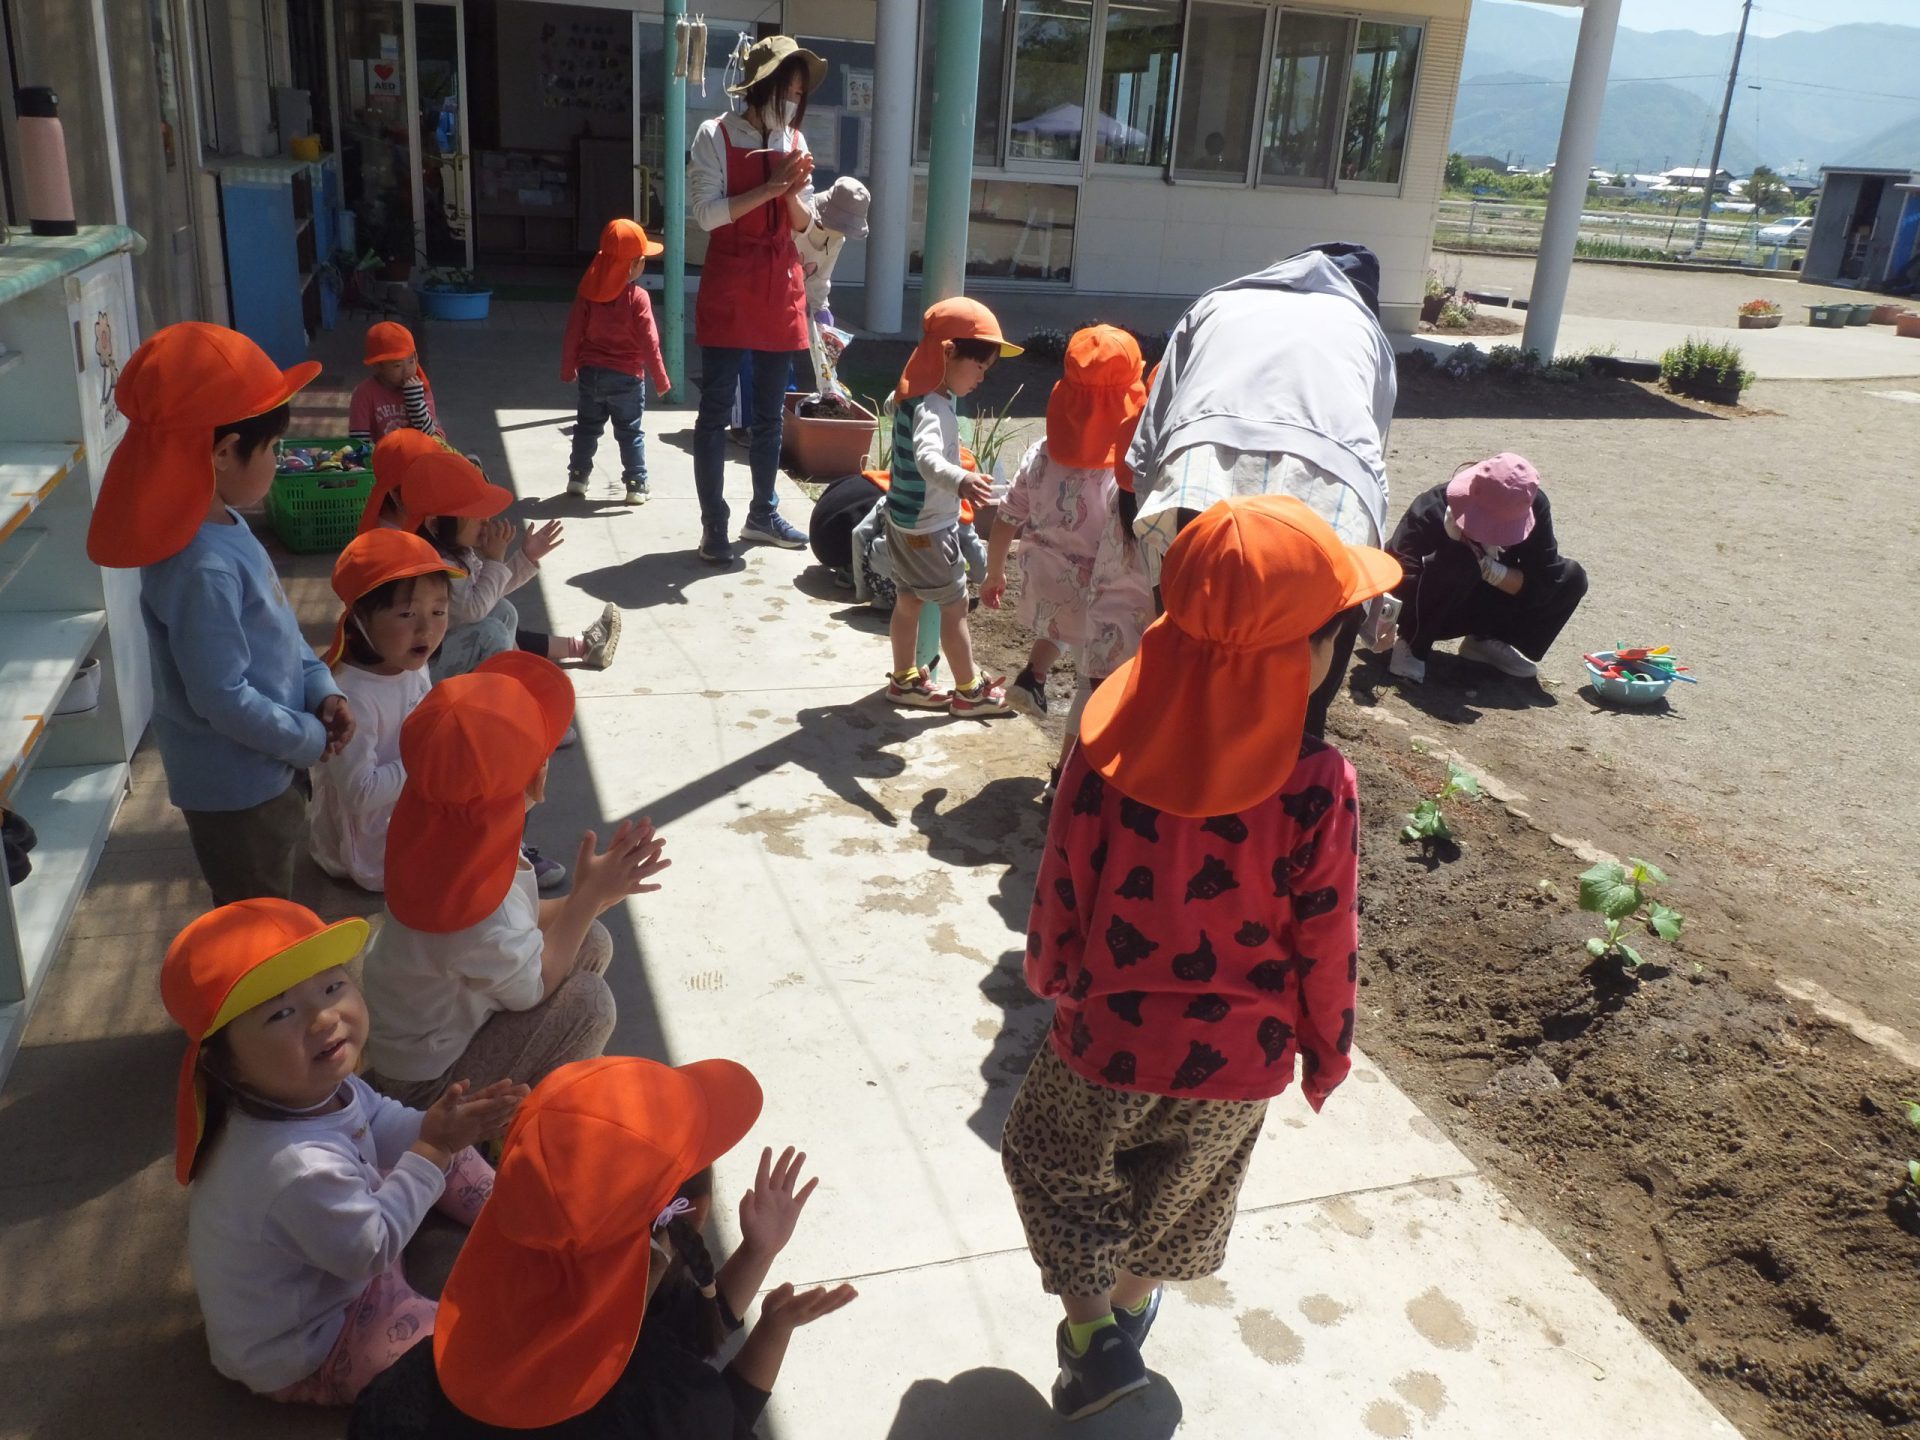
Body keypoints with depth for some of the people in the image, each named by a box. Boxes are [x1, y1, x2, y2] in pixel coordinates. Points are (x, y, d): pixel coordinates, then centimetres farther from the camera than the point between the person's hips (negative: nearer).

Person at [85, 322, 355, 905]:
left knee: (273, 903, 28)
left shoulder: (222, 525, -1)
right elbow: (222, 697, -27)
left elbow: (279, 627, 11)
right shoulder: (204, 567, -31)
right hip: (236, 784, -9)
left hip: (266, 766, 9)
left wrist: (322, 688, 0)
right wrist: (310, 740, -15)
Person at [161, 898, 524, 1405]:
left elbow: (379, 1123, 1)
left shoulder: (318, 1088, -18)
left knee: (438, 1151, 10)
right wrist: (432, 1146, -26)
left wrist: (437, 1123, -19)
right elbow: (371, 1251, -29)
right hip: (303, 1357, -8)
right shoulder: (300, 1168, -44)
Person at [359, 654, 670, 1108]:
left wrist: (590, 896, -15)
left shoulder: (440, 823, -16)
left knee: (593, 943, 1)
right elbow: (533, 987, -20)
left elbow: (517, 921, -1)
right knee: (587, 1002, -19)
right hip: (423, 1079, -8)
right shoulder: (470, 900, -41)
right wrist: (589, 896, -16)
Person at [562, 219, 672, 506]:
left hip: (591, 373, 4)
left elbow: (573, 333, 1)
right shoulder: (637, 297, -15)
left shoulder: (587, 292, -3)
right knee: (630, 432, 6)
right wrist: (661, 380, -5)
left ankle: (578, 477, 23)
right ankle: (636, 485, 6)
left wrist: (568, 369, 13)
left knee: (586, 427, 18)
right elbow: (649, 342, -14)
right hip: (627, 377, -3)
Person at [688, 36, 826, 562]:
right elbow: (707, 213, -13)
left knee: (771, 410, 12)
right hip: (729, 283, -5)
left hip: (782, 284, 5)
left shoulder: (795, 141, 9)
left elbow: (803, 224, 11)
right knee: (716, 409, -3)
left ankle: (763, 512, 24)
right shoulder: (717, 135, -5)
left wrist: (795, 190, -10)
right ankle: (713, 524, 2)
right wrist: (771, 186, -17)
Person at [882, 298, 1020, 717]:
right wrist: (960, 480, -65)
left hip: (905, 521, 9)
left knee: (909, 601, 19)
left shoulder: (912, 395, 3)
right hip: (928, 528, -9)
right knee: (955, 606, 4)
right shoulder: (932, 407, -27)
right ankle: (969, 691, 15)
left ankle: (905, 678, 31)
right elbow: (926, 456, -47)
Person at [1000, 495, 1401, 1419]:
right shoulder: (1317, 787, -26)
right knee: (1178, 1193, 30)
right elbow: (1325, 951, -15)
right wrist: (1326, 1056, 4)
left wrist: (1051, 979, 12)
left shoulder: (1105, 752, -22)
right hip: (1237, 1063, 1)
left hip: (1104, 1040, -1)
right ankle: (1129, 1304, 53)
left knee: (1055, 1165, 29)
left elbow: (1059, 900, -10)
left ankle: (1092, 1330, 27)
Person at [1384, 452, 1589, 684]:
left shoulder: (1535, 506, -19)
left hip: (1481, 608, 5)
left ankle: (1487, 642, 2)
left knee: (1572, 578, -13)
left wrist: (1487, 567, -32)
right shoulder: (1432, 510, -30)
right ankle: (1412, 646, -15)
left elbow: (1543, 583, -19)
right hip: (1425, 610, -5)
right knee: (1458, 562, -37)